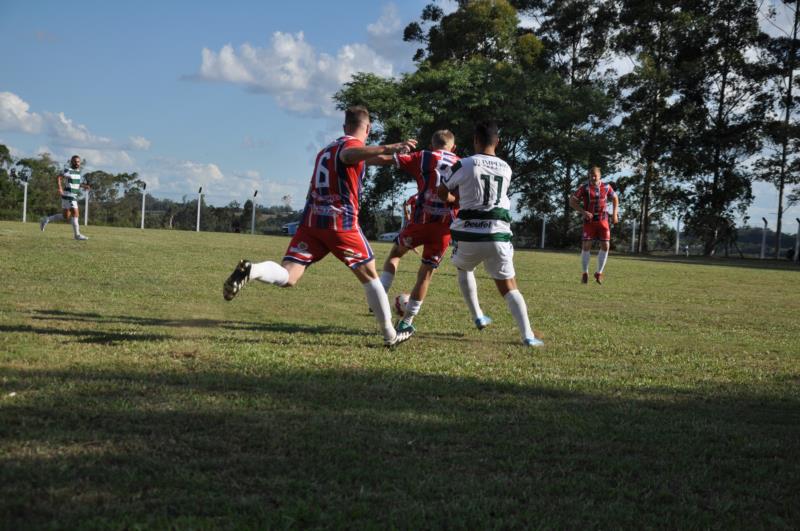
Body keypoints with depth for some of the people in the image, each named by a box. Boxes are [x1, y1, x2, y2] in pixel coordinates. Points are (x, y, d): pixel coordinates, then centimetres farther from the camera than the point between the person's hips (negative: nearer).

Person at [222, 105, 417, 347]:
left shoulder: (326, 148, 22)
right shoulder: (352, 144, -2)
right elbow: (347, 155, -27)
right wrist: (387, 149, -43)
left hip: (310, 220, 6)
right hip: (341, 222, -6)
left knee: (287, 277, -5)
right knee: (369, 275, 10)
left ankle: (250, 270, -35)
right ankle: (390, 335, 15)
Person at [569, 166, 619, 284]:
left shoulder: (606, 187, 1)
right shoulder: (584, 188, -8)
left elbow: (615, 198, 17)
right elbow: (572, 201, -5)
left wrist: (615, 213, 6)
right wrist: (583, 212, -17)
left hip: (603, 220, 2)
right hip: (589, 221, -2)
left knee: (605, 246, -4)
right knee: (586, 246, -8)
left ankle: (599, 273, 10)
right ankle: (585, 273, 8)